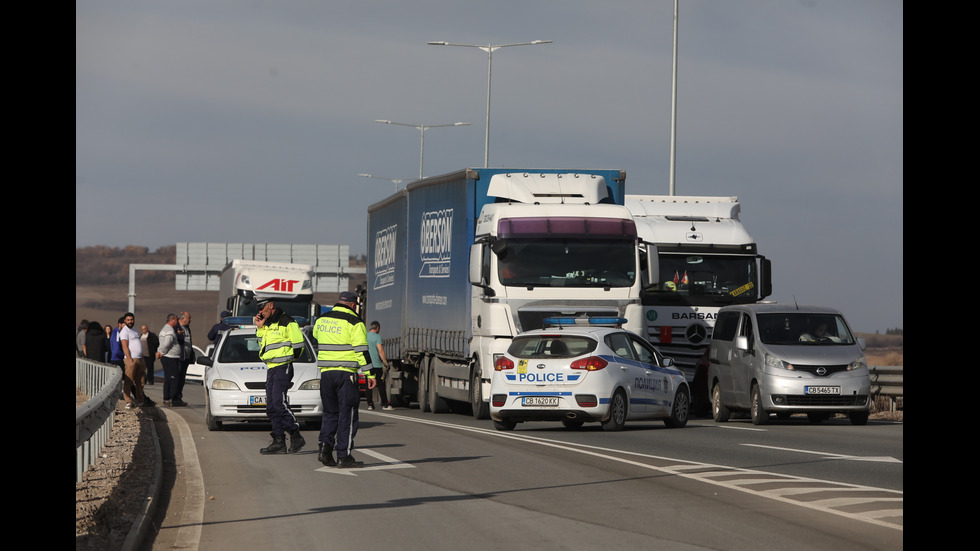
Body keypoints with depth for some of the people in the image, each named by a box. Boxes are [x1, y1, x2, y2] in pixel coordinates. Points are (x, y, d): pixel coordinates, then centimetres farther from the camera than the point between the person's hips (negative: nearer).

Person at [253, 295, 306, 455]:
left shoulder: (286, 322, -9)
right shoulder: (267, 324, 17)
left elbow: (298, 344, -9)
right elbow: (262, 344, 23)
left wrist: (288, 358, -2)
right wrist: (260, 328, 12)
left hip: (283, 368, -9)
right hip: (271, 369, 9)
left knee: (279, 402, -17)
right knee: (271, 407, 5)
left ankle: (296, 436, -11)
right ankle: (278, 442, 6)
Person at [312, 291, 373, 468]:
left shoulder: (321, 320, 9)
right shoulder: (354, 323, -8)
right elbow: (362, 351, -12)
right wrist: (370, 375, -8)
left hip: (326, 373, 5)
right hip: (346, 373, -5)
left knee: (330, 413, 16)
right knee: (347, 414, 0)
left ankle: (325, 445, -2)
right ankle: (343, 456, -2)